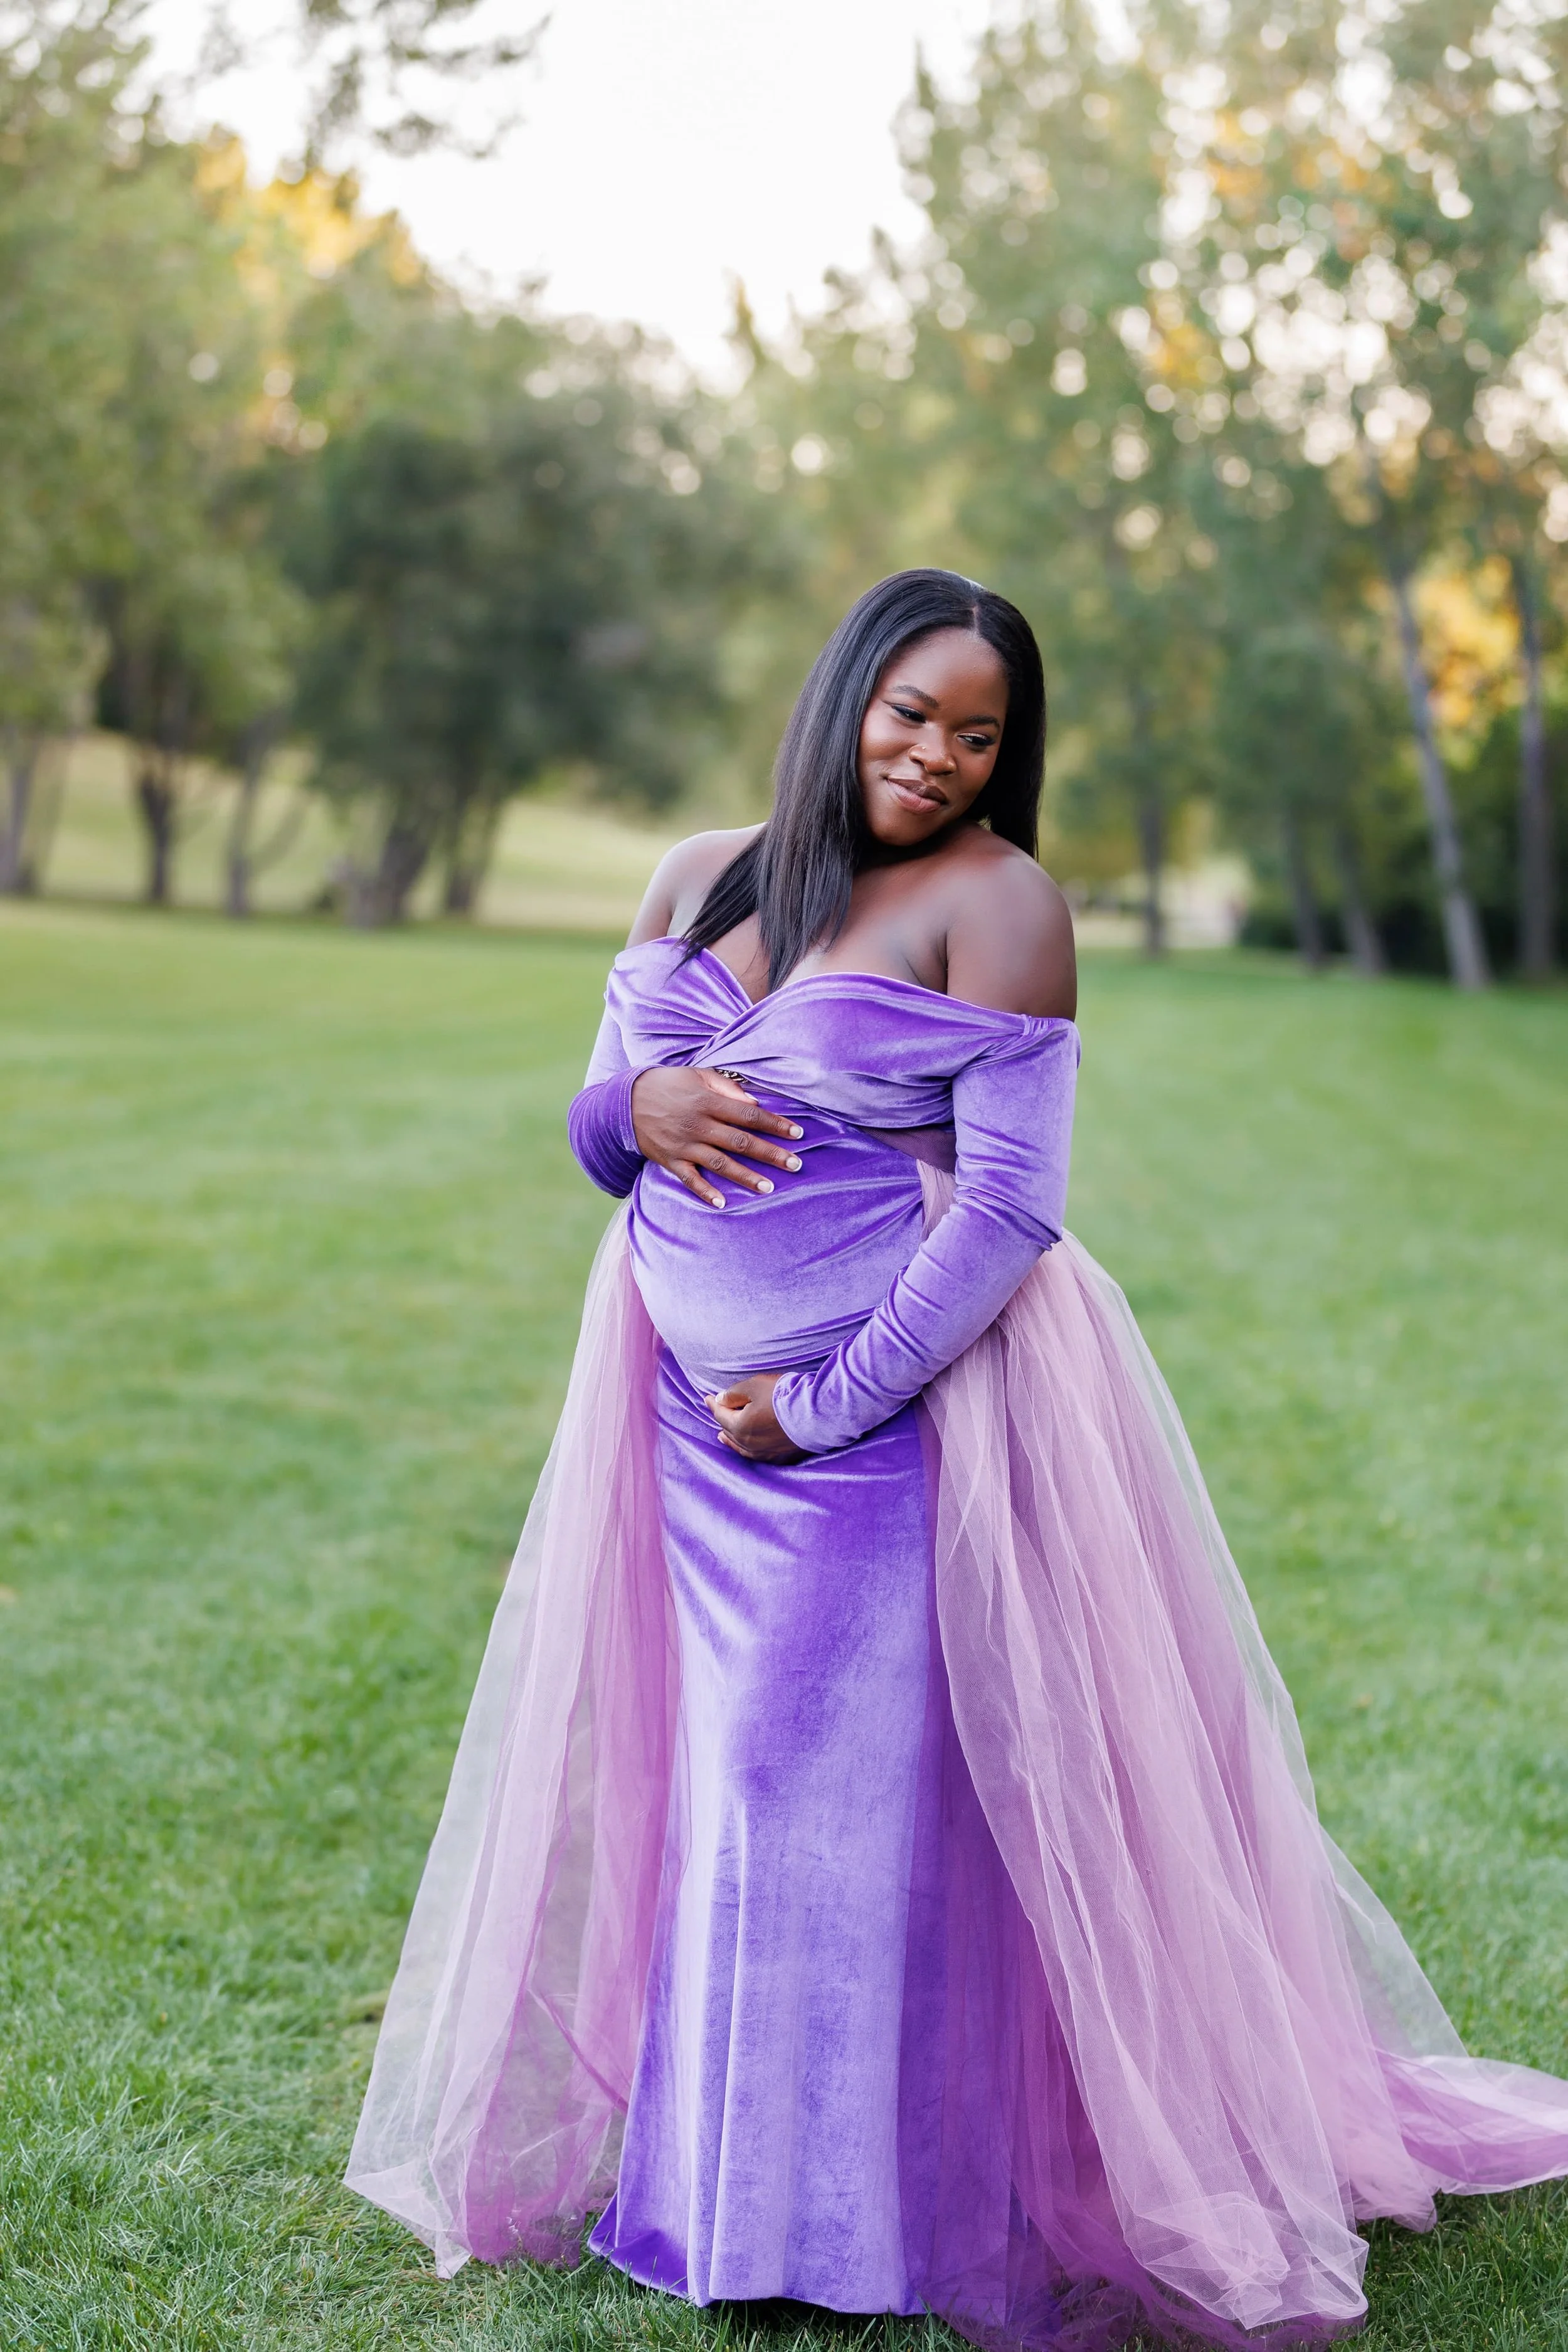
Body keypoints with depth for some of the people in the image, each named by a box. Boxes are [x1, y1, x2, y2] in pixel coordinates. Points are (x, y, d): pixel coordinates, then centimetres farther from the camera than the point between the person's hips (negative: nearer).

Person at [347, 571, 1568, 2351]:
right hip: (695, 1407, 6)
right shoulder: (698, 876, 11)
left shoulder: (996, 904, -7)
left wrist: (827, 1399, -15)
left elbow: (1012, 1205, -13)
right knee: (705, 1784, 10)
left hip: (897, 1403, -6)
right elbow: (596, 1120, 15)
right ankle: (713, 2190, 25)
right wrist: (643, 1107, -9)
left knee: (867, 1787, -2)